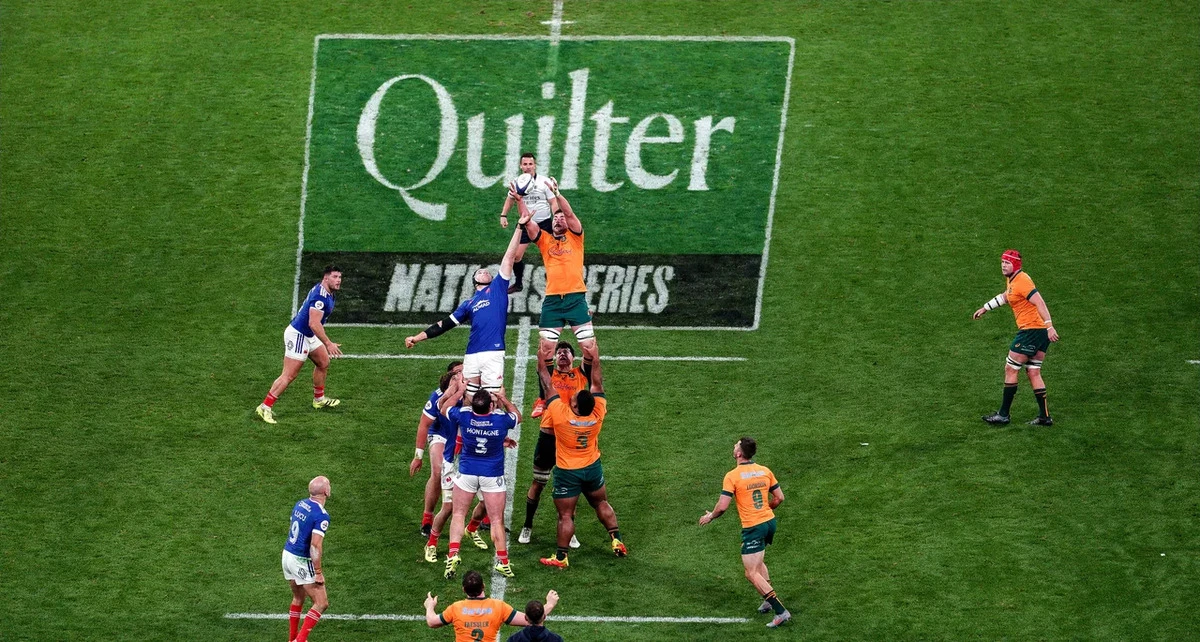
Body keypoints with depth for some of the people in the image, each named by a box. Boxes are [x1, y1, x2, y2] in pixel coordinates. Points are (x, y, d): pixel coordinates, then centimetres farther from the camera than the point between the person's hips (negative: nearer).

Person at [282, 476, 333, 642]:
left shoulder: (300, 505, 3)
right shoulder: (321, 516, -22)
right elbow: (315, 546, -27)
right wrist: (318, 572, -21)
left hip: (287, 554, 8)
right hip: (303, 562, -8)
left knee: (298, 598, 25)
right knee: (321, 603, 0)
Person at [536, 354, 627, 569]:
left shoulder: (560, 413, -28)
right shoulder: (597, 413, -18)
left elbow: (548, 384, -18)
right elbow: (597, 383, -7)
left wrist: (542, 362, -7)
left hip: (567, 472, -4)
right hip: (592, 468, 4)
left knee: (565, 515, 2)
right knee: (601, 503, 23)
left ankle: (561, 557, 5)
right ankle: (617, 541, 22)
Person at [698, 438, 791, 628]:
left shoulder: (732, 476, -14)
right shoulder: (765, 471, 4)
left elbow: (723, 506, -15)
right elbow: (779, 498, 9)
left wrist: (710, 516, 5)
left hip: (752, 527, -7)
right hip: (769, 521, 7)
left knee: (752, 574, -4)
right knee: (758, 562, 31)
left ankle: (781, 612, -12)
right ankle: (768, 601, 28)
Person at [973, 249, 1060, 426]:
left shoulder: (1021, 281, -15)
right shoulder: (1012, 280, 16)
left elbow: (1039, 303, -23)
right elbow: (1004, 297, 37)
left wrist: (1049, 326, -29)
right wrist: (985, 308, 42)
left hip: (1031, 330, -10)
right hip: (1040, 332, 10)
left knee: (1010, 369, -1)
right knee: (1033, 373, 10)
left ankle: (1003, 414, 4)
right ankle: (1044, 416, 8)